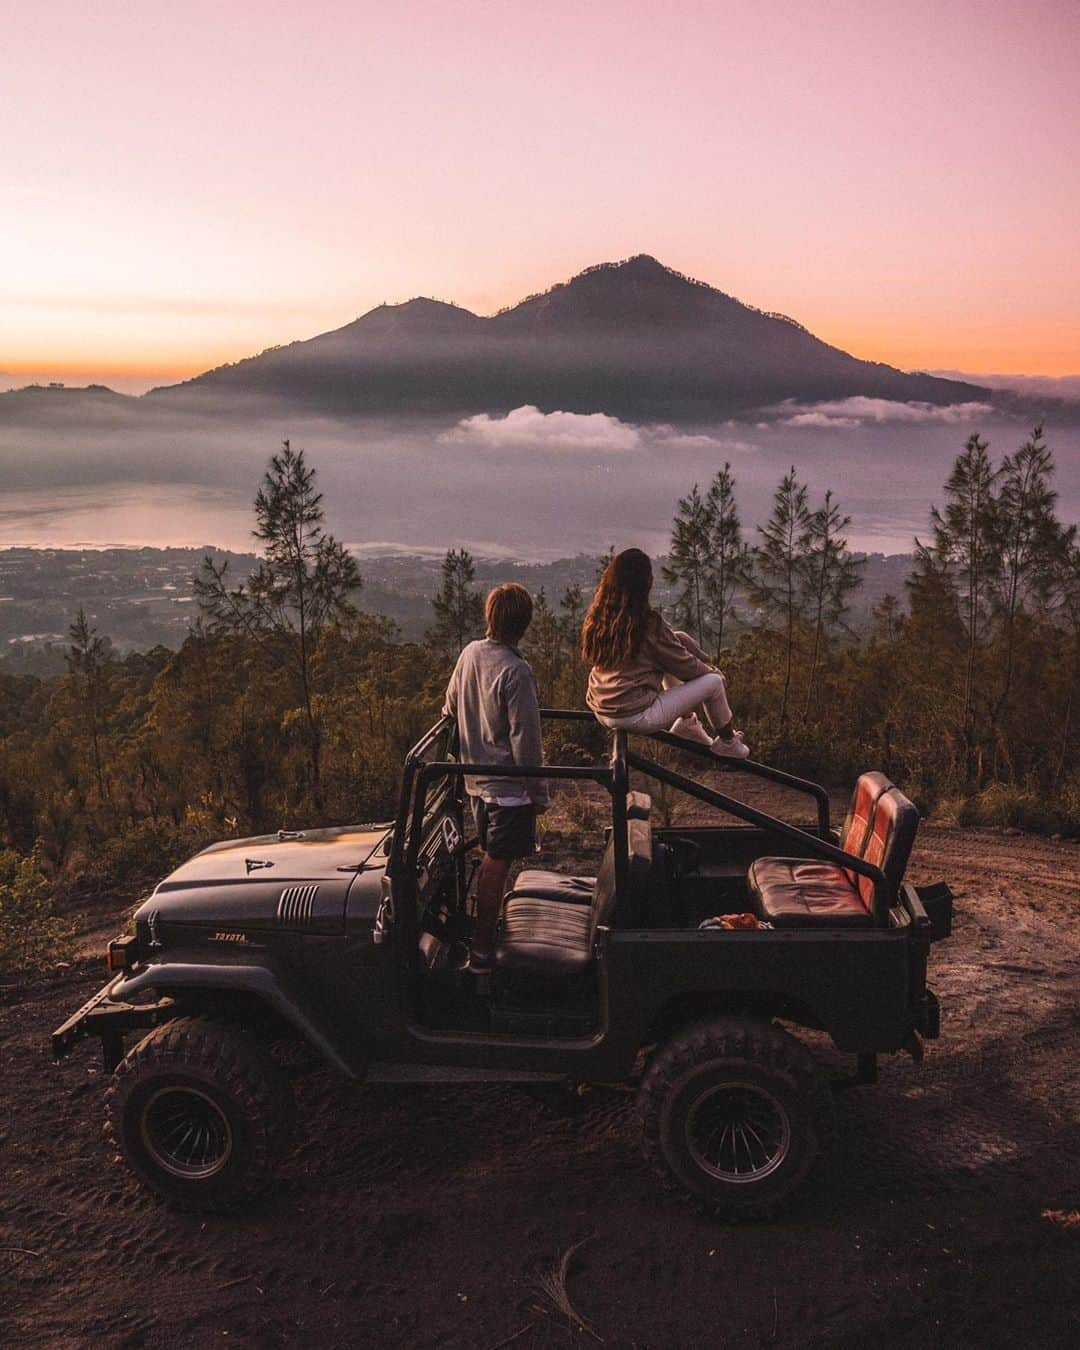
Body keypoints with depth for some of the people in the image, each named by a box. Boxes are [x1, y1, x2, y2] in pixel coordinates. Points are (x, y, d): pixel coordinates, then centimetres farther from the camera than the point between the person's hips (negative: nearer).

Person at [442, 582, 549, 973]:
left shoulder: (470, 654, 1)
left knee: (489, 860, 21)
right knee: (497, 866, 0)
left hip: (476, 780, 8)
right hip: (509, 785, -8)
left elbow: (449, 709, 14)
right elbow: (525, 739, -20)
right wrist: (539, 792, -10)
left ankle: (483, 932, 32)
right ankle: (482, 951, 6)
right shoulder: (516, 671, -22)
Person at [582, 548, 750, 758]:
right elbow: (683, 664, -6)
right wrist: (712, 671, 14)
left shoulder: (598, 616, 0)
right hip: (634, 716, -8)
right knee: (714, 681, 6)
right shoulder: (648, 623, -20)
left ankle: (686, 722, 31)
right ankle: (727, 741, 30)